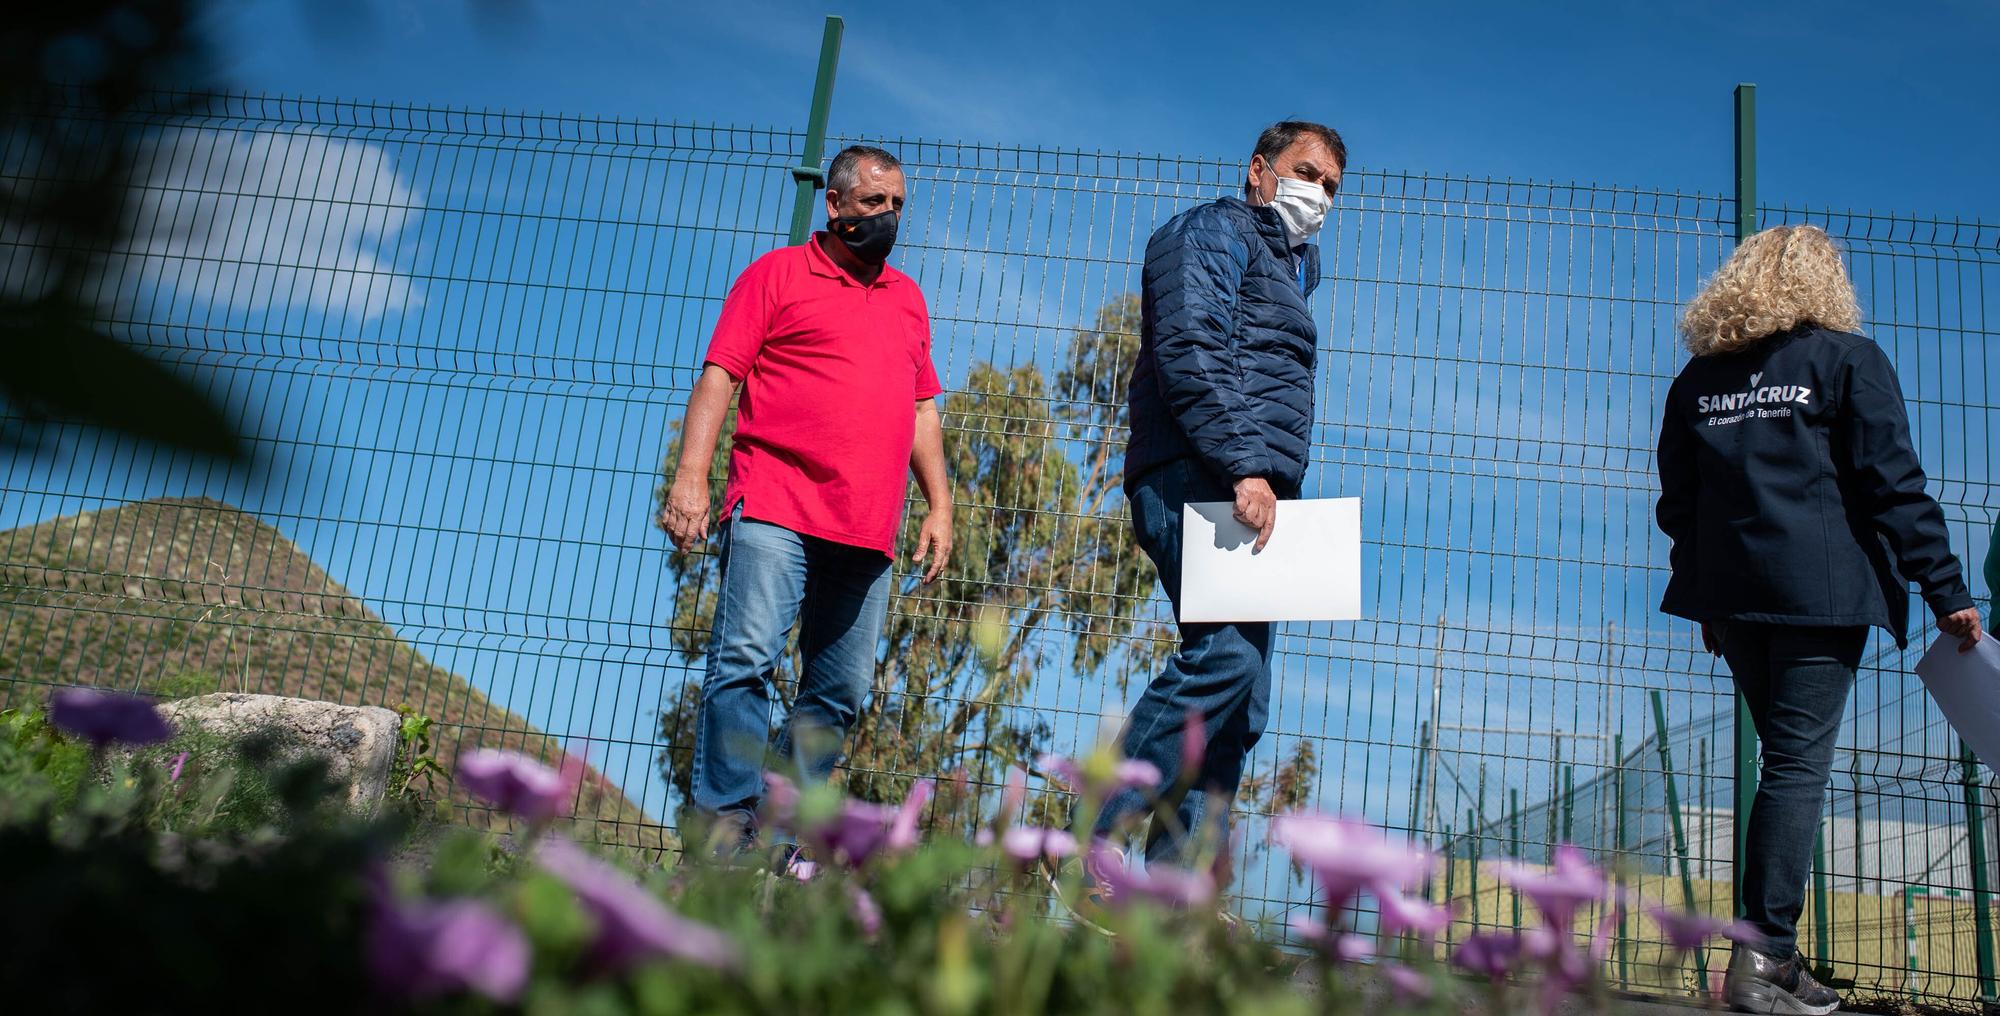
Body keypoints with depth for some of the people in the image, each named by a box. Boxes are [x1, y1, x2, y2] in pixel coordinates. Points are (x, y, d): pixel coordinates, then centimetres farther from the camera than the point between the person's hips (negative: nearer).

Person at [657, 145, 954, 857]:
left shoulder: (907, 298, 23)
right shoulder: (778, 273, 9)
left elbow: (922, 408, 24)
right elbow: (719, 375, 1)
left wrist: (939, 505, 14)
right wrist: (691, 475, -11)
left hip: (868, 531, 5)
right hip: (775, 509, -5)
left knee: (840, 692, 2)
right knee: (746, 658, -16)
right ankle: (727, 826, -12)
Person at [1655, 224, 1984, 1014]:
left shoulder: (1700, 374, 13)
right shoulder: (1847, 358, 1)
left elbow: (1677, 499, 14)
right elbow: (1893, 484, -5)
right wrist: (1947, 592, -2)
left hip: (1732, 593, 5)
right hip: (1822, 588, -5)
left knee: (1786, 760, 14)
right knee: (1799, 765, -5)